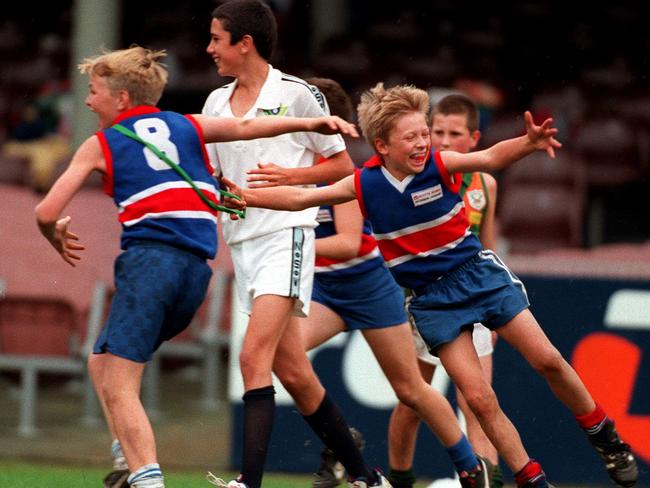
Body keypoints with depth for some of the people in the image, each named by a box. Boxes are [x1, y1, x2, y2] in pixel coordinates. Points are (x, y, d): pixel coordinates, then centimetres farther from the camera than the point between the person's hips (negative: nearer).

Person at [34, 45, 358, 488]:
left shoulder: (100, 145, 12)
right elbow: (243, 127, 9)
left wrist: (57, 237, 30)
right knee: (102, 363, 19)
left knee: (119, 388, -6)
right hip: (198, 267, 6)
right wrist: (312, 123, 5)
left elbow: (47, 213, 9)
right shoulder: (186, 126, 23)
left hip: (150, 256, -6)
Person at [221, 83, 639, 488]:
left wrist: (528, 143, -50)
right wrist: (248, 197, -11)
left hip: (479, 272, -1)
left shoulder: (439, 164, -14)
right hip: (432, 298, 1)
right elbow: (301, 199, -2)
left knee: (548, 361, -2)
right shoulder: (365, 186, -9)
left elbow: (490, 158, -31)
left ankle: (604, 436, 21)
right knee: (479, 398, -8)